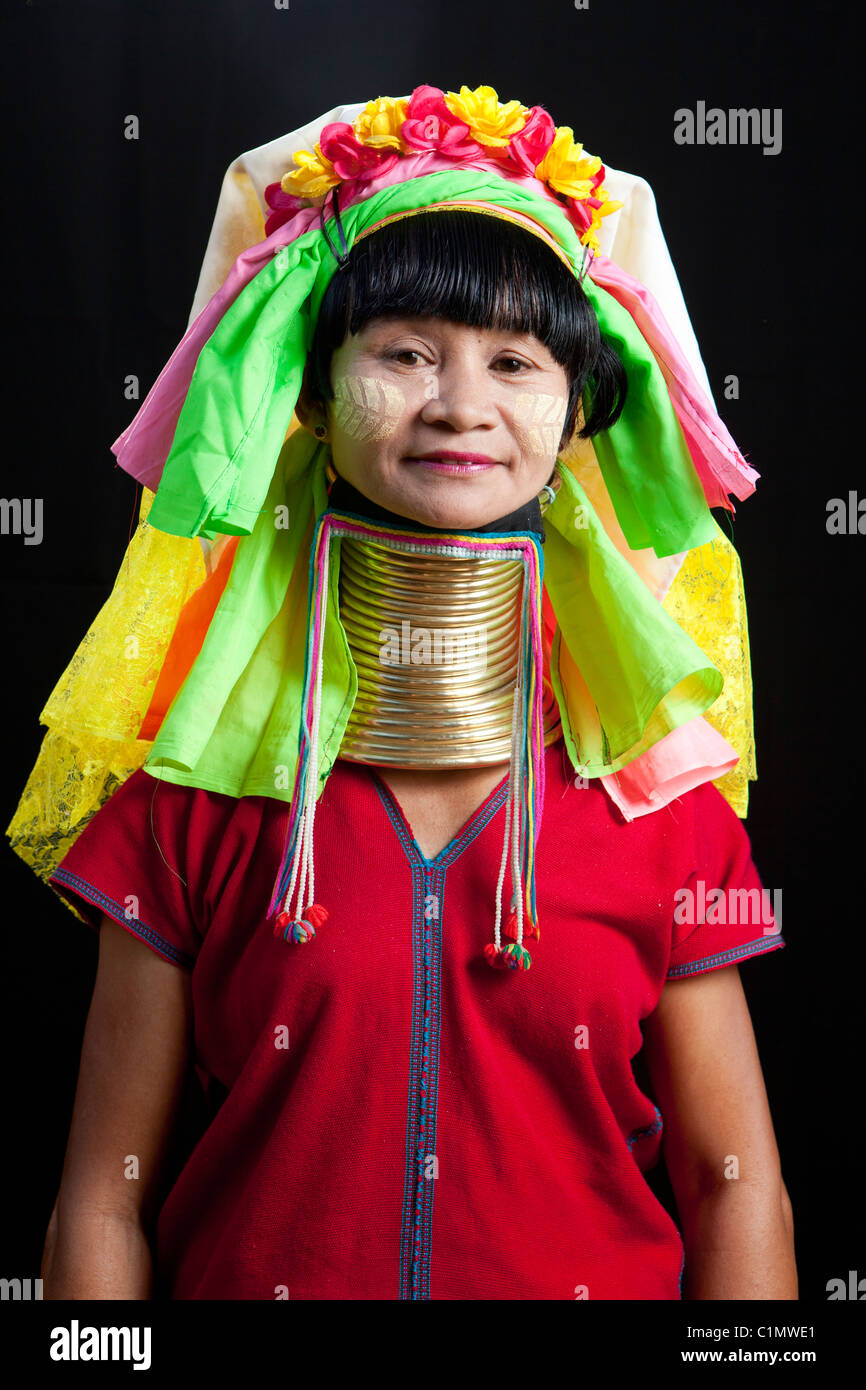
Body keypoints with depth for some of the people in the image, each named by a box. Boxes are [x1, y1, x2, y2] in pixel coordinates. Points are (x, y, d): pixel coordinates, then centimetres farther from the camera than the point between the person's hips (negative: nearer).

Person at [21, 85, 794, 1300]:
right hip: (249, 1281, 0)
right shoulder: (202, 791, -10)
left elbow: (737, 1190, -4)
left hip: (600, 1277, 1)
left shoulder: (657, 791, -8)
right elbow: (105, 1208, -7)